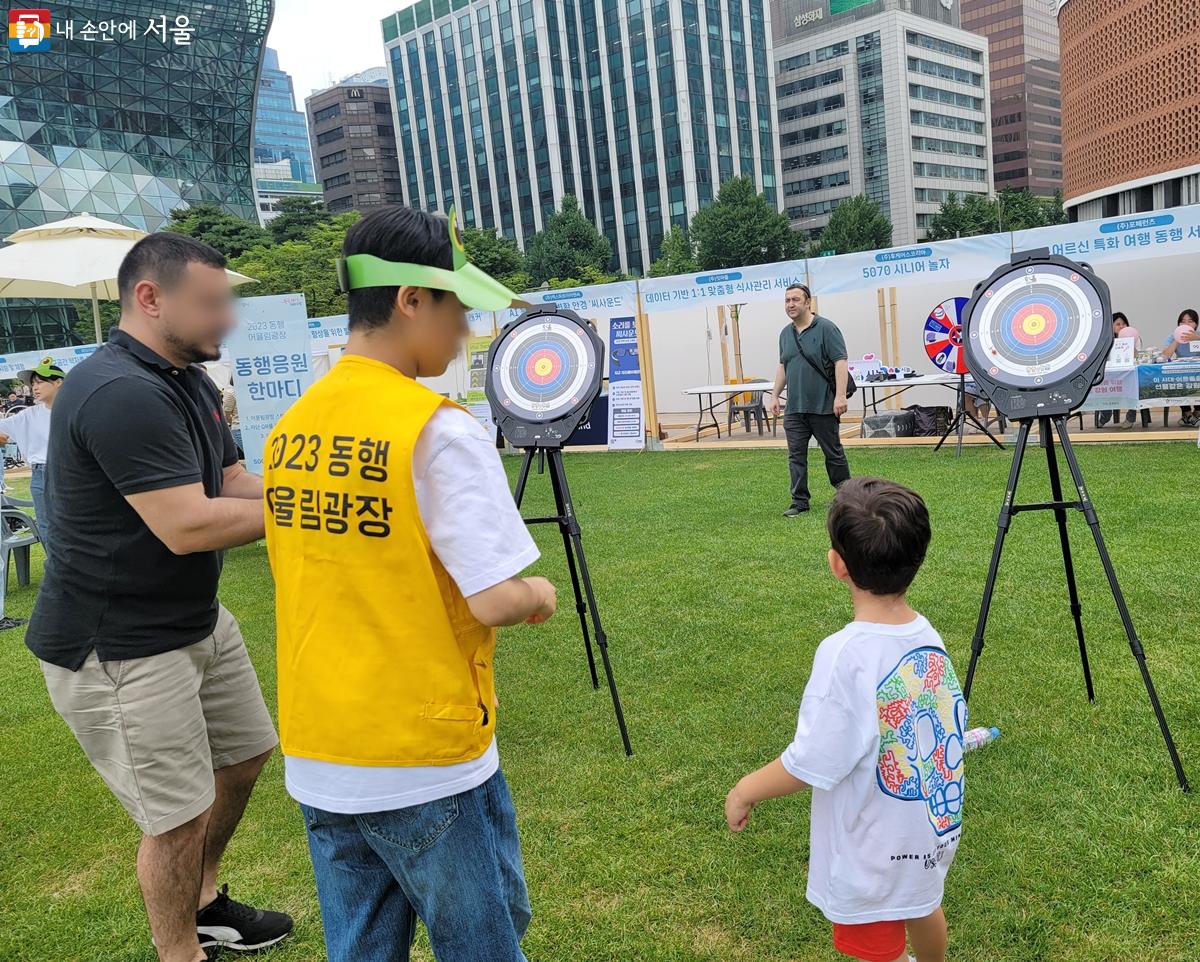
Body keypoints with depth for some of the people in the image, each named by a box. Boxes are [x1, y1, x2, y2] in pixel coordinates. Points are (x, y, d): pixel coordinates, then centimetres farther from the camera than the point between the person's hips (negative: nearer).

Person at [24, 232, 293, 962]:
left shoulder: (190, 383, 7)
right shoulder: (118, 394, -26)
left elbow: (233, 482, 7)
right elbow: (187, 526, -30)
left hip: (197, 620, 10)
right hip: (118, 649, -10)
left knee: (245, 752, 22)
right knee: (179, 813, 2)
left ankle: (202, 903, 44)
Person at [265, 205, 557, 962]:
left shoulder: (291, 430, 3)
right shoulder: (438, 429, -20)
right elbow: (497, 601, -22)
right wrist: (539, 595, -1)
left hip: (317, 761, 7)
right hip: (427, 764, -6)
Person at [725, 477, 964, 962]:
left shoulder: (845, 654, -31)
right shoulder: (928, 635, -9)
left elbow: (809, 765, -26)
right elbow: (950, 722, 4)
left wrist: (745, 791, -10)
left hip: (874, 854, -7)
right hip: (934, 829, 7)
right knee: (922, 904, 33)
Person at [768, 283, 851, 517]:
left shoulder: (826, 328, -8)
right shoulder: (786, 333, 12)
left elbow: (840, 362, -12)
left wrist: (840, 395, -20)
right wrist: (774, 396, 15)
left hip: (823, 407, -5)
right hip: (794, 408, 5)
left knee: (833, 453, 7)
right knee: (796, 456, 2)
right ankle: (799, 502, 7)